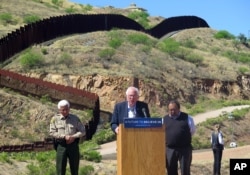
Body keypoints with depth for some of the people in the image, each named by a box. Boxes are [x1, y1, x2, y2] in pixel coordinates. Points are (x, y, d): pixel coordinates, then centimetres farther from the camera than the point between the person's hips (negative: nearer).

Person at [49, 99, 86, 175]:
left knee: (74, 168, 9)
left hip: (73, 145, 2)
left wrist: (73, 136, -13)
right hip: (61, 145, -2)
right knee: (60, 169, -1)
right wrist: (64, 136, -16)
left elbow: (82, 131, 5)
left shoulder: (75, 118, 6)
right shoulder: (55, 119, 1)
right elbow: (52, 132, -5)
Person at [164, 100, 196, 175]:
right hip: (170, 149, 2)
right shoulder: (164, 119, 9)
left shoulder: (187, 118, 3)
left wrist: (183, 138, 6)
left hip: (185, 148, -2)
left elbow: (192, 130, 9)